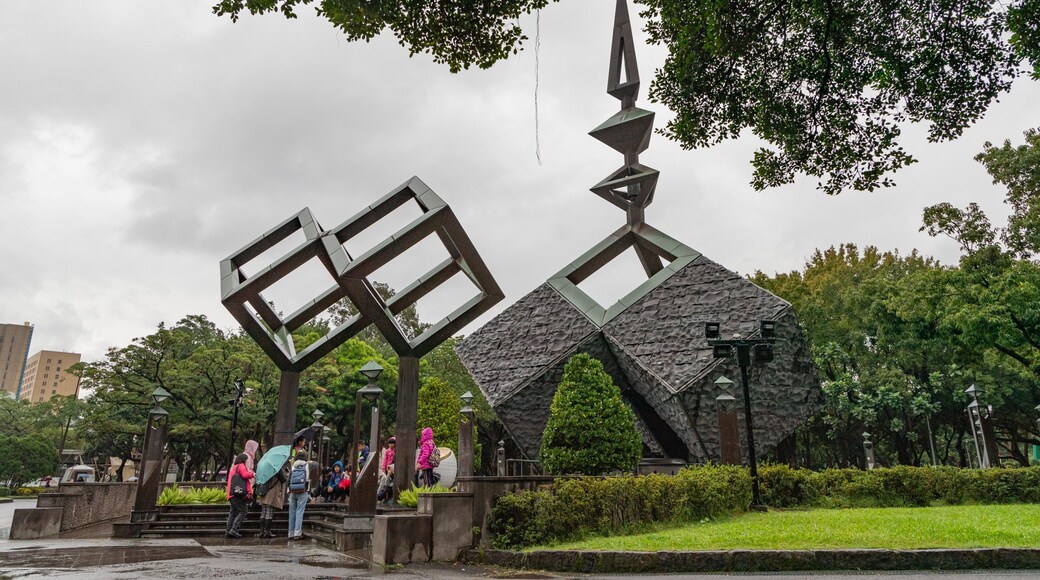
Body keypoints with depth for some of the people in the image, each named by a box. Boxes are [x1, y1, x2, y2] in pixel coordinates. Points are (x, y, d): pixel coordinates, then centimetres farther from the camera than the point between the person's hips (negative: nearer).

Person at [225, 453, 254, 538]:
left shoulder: (233, 468, 28)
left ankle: (228, 531, 4)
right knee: (242, 512, -8)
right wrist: (252, 474, 1)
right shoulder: (241, 466, 0)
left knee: (233, 512, 10)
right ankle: (233, 529, -16)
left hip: (232, 493, 9)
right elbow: (245, 474, -17)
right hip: (239, 493, -9)